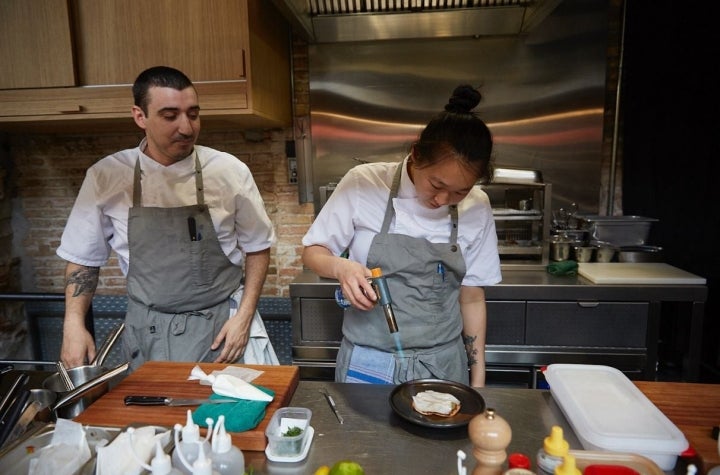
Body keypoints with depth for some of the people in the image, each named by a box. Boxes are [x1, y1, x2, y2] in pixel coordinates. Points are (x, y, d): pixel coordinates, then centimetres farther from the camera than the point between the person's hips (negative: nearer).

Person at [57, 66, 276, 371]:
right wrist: (74, 324, -3)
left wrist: (244, 316, -8)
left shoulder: (230, 171, -9)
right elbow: (84, 258, 7)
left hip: (220, 327, -1)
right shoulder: (106, 177, -5)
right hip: (146, 333, 2)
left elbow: (257, 248, 0)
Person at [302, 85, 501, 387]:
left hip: (443, 365, 2)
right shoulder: (364, 184, -13)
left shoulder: (476, 209, -6)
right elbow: (312, 251, -3)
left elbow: (472, 298, 2)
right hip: (368, 363, -1)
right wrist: (341, 267, -25)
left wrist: (478, 380, 4)